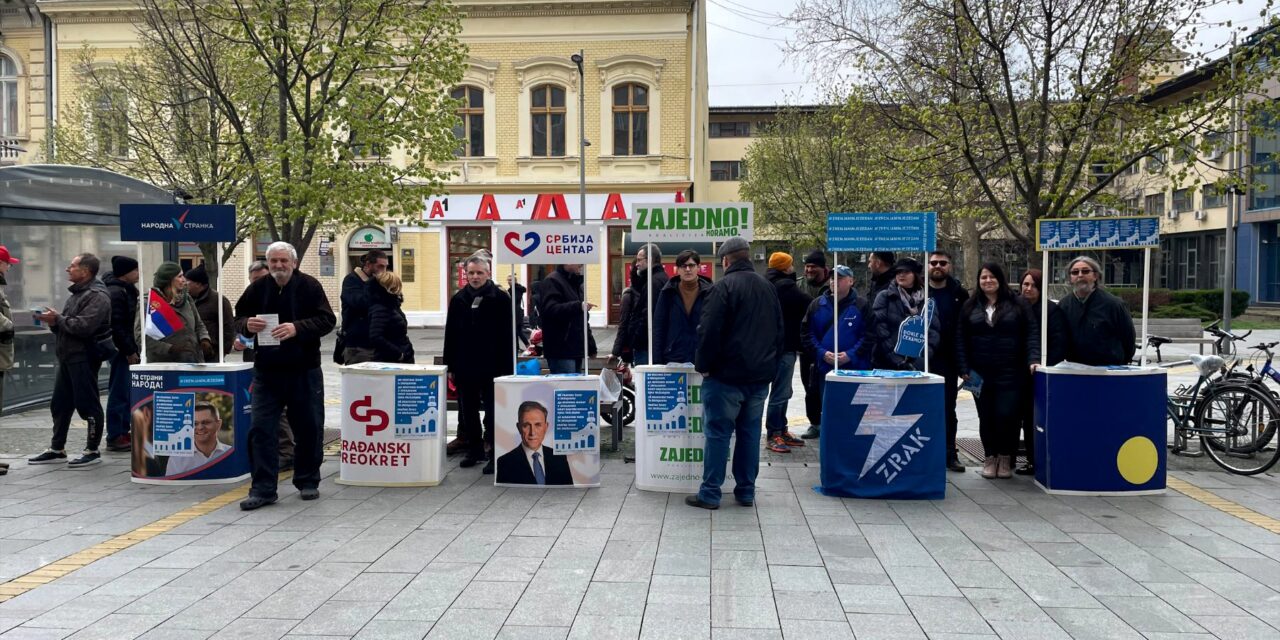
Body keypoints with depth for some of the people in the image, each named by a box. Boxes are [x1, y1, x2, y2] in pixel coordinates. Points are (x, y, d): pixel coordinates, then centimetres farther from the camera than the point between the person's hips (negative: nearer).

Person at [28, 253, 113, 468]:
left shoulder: (97, 296, -12)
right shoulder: (76, 293, 19)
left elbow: (83, 326, -23)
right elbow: (67, 326, 21)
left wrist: (57, 318, -12)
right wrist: (54, 323, 1)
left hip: (84, 357, -10)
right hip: (67, 356, 10)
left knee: (88, 404, -3)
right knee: (60, 404, 14)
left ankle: (92, 451, 5)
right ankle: (57, 449, 23)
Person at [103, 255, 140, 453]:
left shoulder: (126, 291, 17)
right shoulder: (116, 293, -15)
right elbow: (117, 326, -21)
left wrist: (133, 349, 16)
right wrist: (129, 351, -19)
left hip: (126, 349, 10)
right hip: (120, 350, -10)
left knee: (127, 392, 15)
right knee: (119, 392, -6)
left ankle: (123, 432, 23)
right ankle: (115, 437, 0)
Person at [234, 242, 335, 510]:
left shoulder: (310, 286, -3)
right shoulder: (257, 289, 6)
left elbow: (327, 320, -8)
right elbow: (238, 320, 13)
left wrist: (297, 328, -23)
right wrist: (248, 325, -11)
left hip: (304, 370, -2)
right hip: (266, 370, 2)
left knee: (309, 428, 7)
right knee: (261, 430, -1)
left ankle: (308, 482, 24)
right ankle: (263, 489, 5)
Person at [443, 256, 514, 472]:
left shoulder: (501, 298, -5)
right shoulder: (459, 299, 8)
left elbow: (508, 335, -7)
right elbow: (450, 335, 10)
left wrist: (507, 367, -11)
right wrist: (451, 366, 7)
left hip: (493, 366, -5)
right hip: (465, 366, 5)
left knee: (493, 412, 2)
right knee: (468, 412, 13)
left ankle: (495, 454, 9)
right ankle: (475, 450, 25)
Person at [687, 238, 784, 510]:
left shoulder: (724, 286, -12)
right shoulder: (767, 287, 11)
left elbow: (709, 331, -17)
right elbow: (779, 330, 18)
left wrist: (703, 365, -6)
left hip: (727, 375, -6)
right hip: (760, 375, 7)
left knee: (718, 432, -1)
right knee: (750, 433, 12)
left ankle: (710, 493, 2)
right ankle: (746, 492, 16)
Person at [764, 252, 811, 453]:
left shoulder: (769, 284, 15)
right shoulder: (785, 286, -16)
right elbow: (810, 305, -15)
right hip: (785, 346, -10)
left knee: (782, 391, 17)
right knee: (780, 393, -7)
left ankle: (781, 431, 24)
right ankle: (773, 436, -4)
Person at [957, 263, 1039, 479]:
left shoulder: (1018, 305, 5)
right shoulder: (970, 307, 9)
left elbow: (1031, 334, 0)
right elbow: (961, 340, 6)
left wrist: (1033, 359, -14)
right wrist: (964, 369, -2)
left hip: (1010, 373, -2)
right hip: (980, 375, 2)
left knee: (1007, 415, -7)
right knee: (986, 418, 7)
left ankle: (1006, 457, 12)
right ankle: (989, 458, 20)